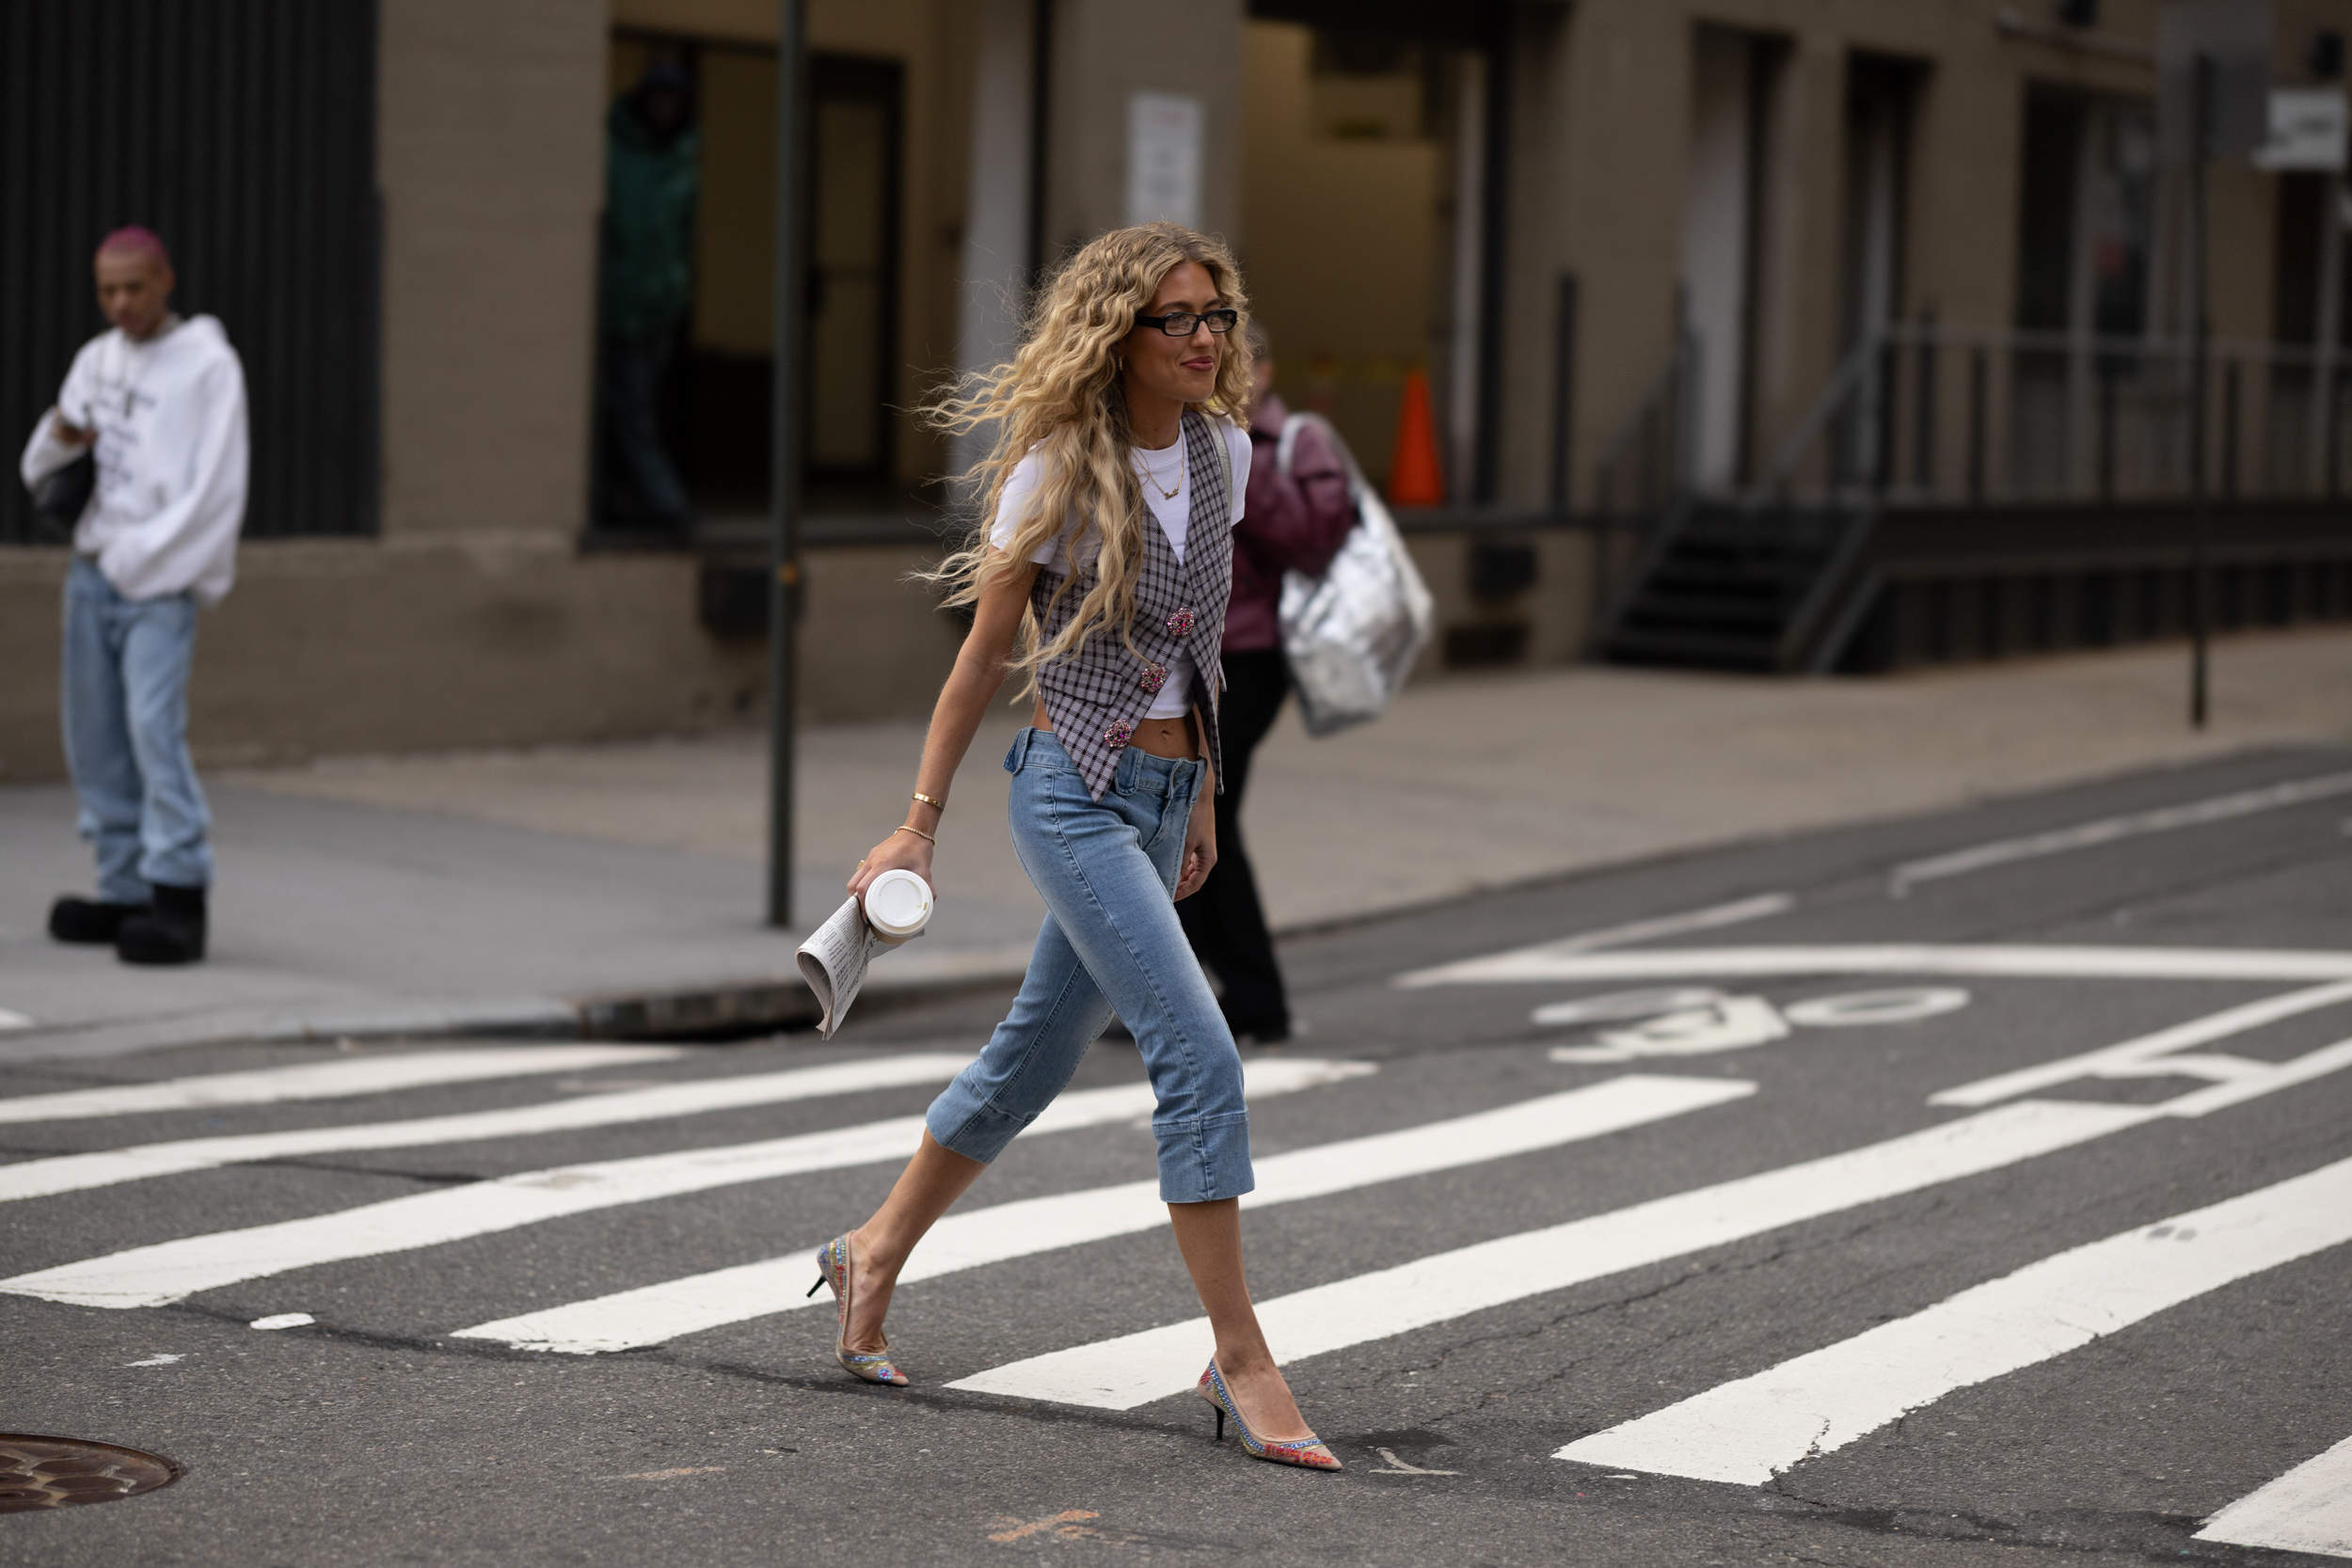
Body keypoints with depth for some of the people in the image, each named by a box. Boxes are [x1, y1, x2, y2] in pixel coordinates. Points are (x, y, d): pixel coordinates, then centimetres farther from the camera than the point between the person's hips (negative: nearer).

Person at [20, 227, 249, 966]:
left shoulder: (209, 365, -6)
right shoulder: (96, 360, 13)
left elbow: (216, 491, -11)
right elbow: (40, 469, 16)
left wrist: (136, 559, -12)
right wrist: (59, 437, -7)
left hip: (161, 582, -7)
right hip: (92, 573, 7)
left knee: (153, 726, -17)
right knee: (94, 739, 5)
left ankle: (179, 898, -16)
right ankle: (125, 890, 12)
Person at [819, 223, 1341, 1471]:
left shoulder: (1224, 452, 5)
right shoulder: (1057, 473, -11)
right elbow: (986, 655, -4)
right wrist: (919, 825, -2)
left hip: (1164, 792, 7)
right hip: (1074, 791, -7)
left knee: (1039, 1051, 17)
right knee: (1198, 1054, -17)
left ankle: (875, 1254, 36)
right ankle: (1241, 1359, -13)